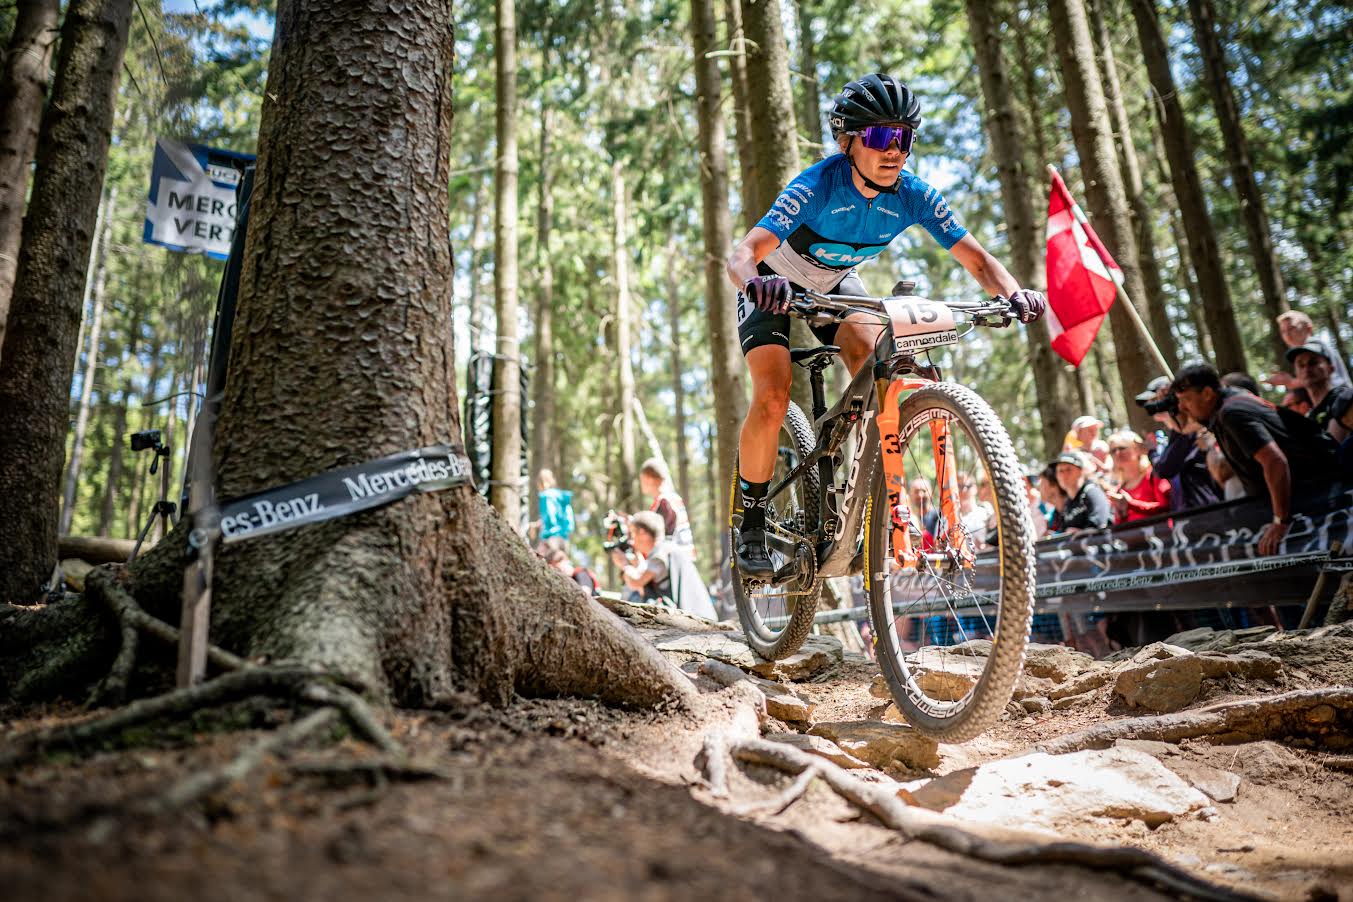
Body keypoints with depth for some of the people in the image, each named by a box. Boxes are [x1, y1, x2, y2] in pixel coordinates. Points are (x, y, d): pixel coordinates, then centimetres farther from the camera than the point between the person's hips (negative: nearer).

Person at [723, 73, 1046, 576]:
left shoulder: (914, 196, -21)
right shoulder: (816, 187, -33)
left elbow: (976, 259, -20)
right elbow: (741, 254, -45)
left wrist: (1014, 294, -40)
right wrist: (754, 282, -68)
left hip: (835, 283, 4)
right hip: (776, 285, -4)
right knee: (773, 398, -22)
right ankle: (749, 519, -2)